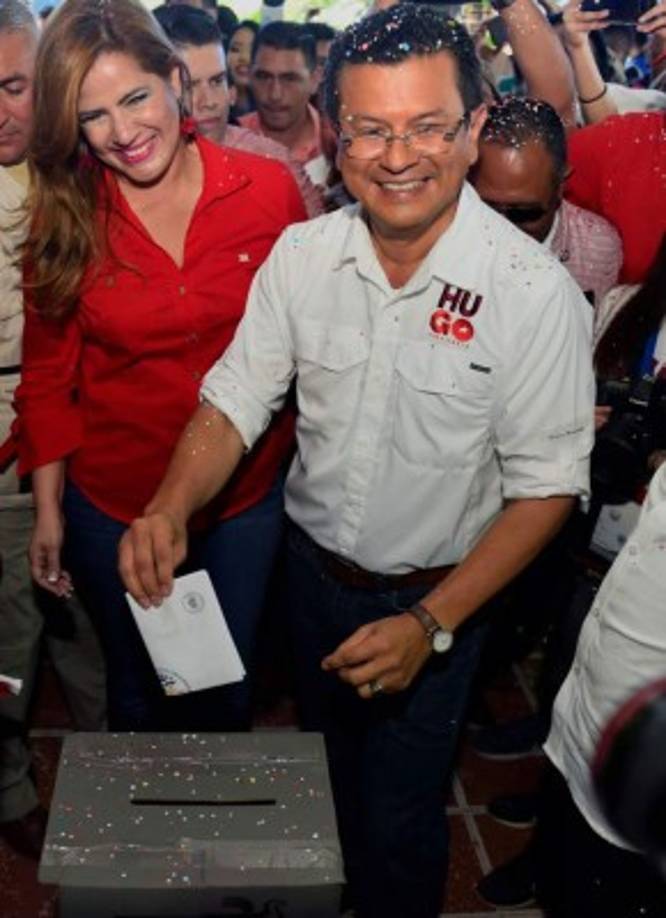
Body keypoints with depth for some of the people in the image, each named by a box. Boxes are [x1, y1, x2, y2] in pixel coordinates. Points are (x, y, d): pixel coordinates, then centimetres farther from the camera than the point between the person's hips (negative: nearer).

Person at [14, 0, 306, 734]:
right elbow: (46, 377, -3)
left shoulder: (267, 189, -12)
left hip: (248, 495, 0)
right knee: (137, 687, 22)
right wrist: (48, 510, -1)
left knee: (229, 685, 21)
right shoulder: (64, 218, -10)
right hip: (115, 505, 0)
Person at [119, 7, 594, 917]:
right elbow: (236, 399, -8)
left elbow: (546, 485, -18)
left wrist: (431, 625, -23)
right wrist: (171, 509, -27)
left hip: (437, 599, -4)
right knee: (329, 776, 28)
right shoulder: (301, 255, -11)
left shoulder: (535, 291, -23)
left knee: (397, 822, 11)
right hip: (311, 568, 5)